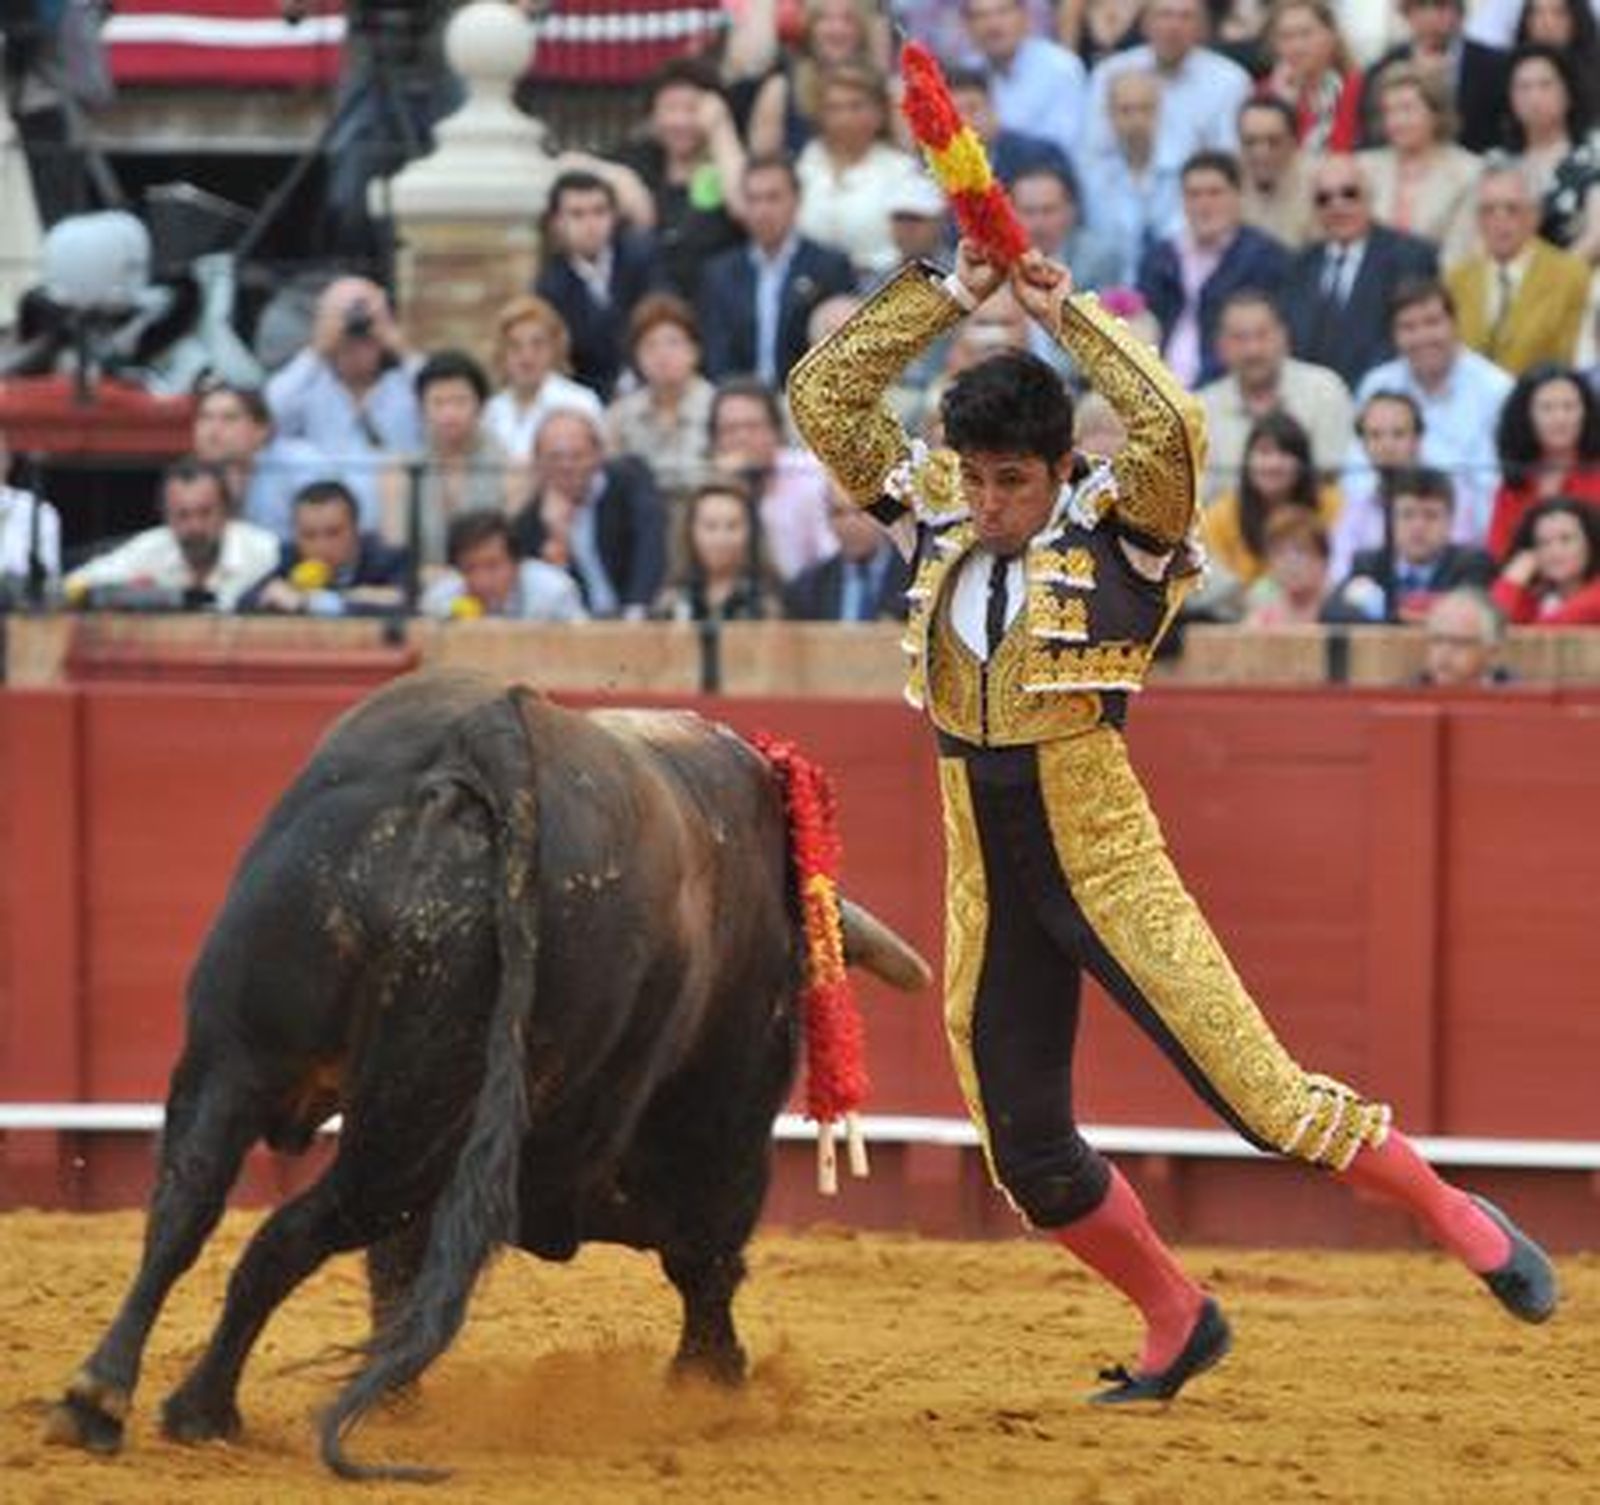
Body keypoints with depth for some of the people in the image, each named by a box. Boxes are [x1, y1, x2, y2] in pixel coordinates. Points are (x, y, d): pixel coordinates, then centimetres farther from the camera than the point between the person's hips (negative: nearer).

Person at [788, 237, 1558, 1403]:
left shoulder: (1116, 526, -8)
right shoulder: (938, 515, 6)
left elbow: (1175, 429, -27)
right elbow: (823, 396, 5)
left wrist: (1070, 317, -16)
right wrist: (952, 293, -1)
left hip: (1110, 877, -5)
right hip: (992, 893, 5)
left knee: (1260, 1095, -8)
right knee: (1029, 1160, 8)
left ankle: (1462, 1222, 11)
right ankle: (1178, 1325, 29)